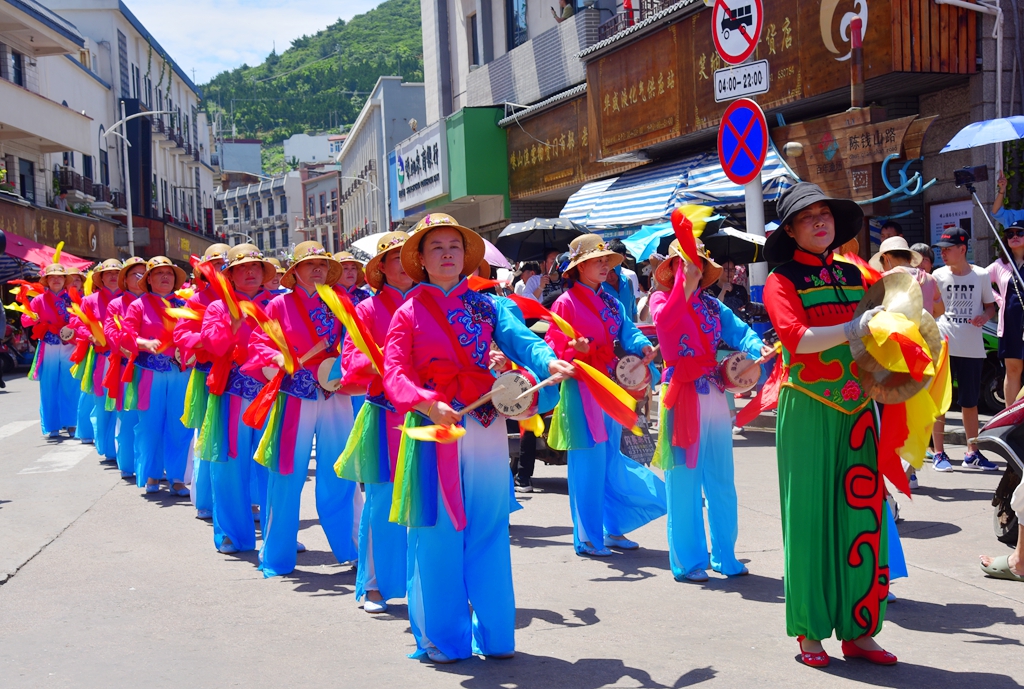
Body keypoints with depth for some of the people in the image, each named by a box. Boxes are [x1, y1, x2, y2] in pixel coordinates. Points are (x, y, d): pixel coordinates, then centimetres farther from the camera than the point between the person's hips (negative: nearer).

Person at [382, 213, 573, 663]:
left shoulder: (486, 306, 10)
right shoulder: (409, 313, 4)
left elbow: (519, 338, -7)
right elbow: (394, 372, -7)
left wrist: (550, 362, -28)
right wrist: (428, 403, -26)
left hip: (486, 428, 2)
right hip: (433, 428, -2)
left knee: (488, 531, 7)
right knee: (439, 533, 1)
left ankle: (493, 632, 17)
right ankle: (441, 637, 14)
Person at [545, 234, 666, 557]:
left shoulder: (610, 302, 14)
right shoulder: (566, 302, -6)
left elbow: (626, 331, 7)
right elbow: (553, 347, -9)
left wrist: (642, 346, -13)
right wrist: (575, 348, -28)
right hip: (582, 389, -7)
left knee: (611, 462, 13)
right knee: (587, 464, -4)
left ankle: (613, 530, 23)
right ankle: (586, 538, 5)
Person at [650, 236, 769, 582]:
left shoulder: (712, 305, 14)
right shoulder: (662, 299, 2)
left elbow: (739, 330, -1)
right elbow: (664, 320, -22)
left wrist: (758, 347, -20)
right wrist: (685, 284, -31)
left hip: (715, 395, 5)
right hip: (682, 397, -4)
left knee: (722, 482, 10)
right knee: (684, 482, -1)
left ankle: (724, 555, 21)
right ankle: (687, 561, 8)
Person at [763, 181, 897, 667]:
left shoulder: (853, 275, 15)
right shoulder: (782, 281, -1)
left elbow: (872, 334, 20)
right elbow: (795, 336, -18)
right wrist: (849, 330, -29)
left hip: (857, 408, 5)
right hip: (808, 409, -5)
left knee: (862, 515, 4)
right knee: (808, 516, -1)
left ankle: (857, 631, 13)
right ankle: (809, 632, 8)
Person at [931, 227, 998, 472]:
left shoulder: (981, 275, 1)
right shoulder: (938, 276, 0)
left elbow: (991, 306, 9)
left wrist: (985, 316, -11)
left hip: (972, 348, 1)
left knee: (970, 401, 12)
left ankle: (972, 453, 22)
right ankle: (938, 453, 6)